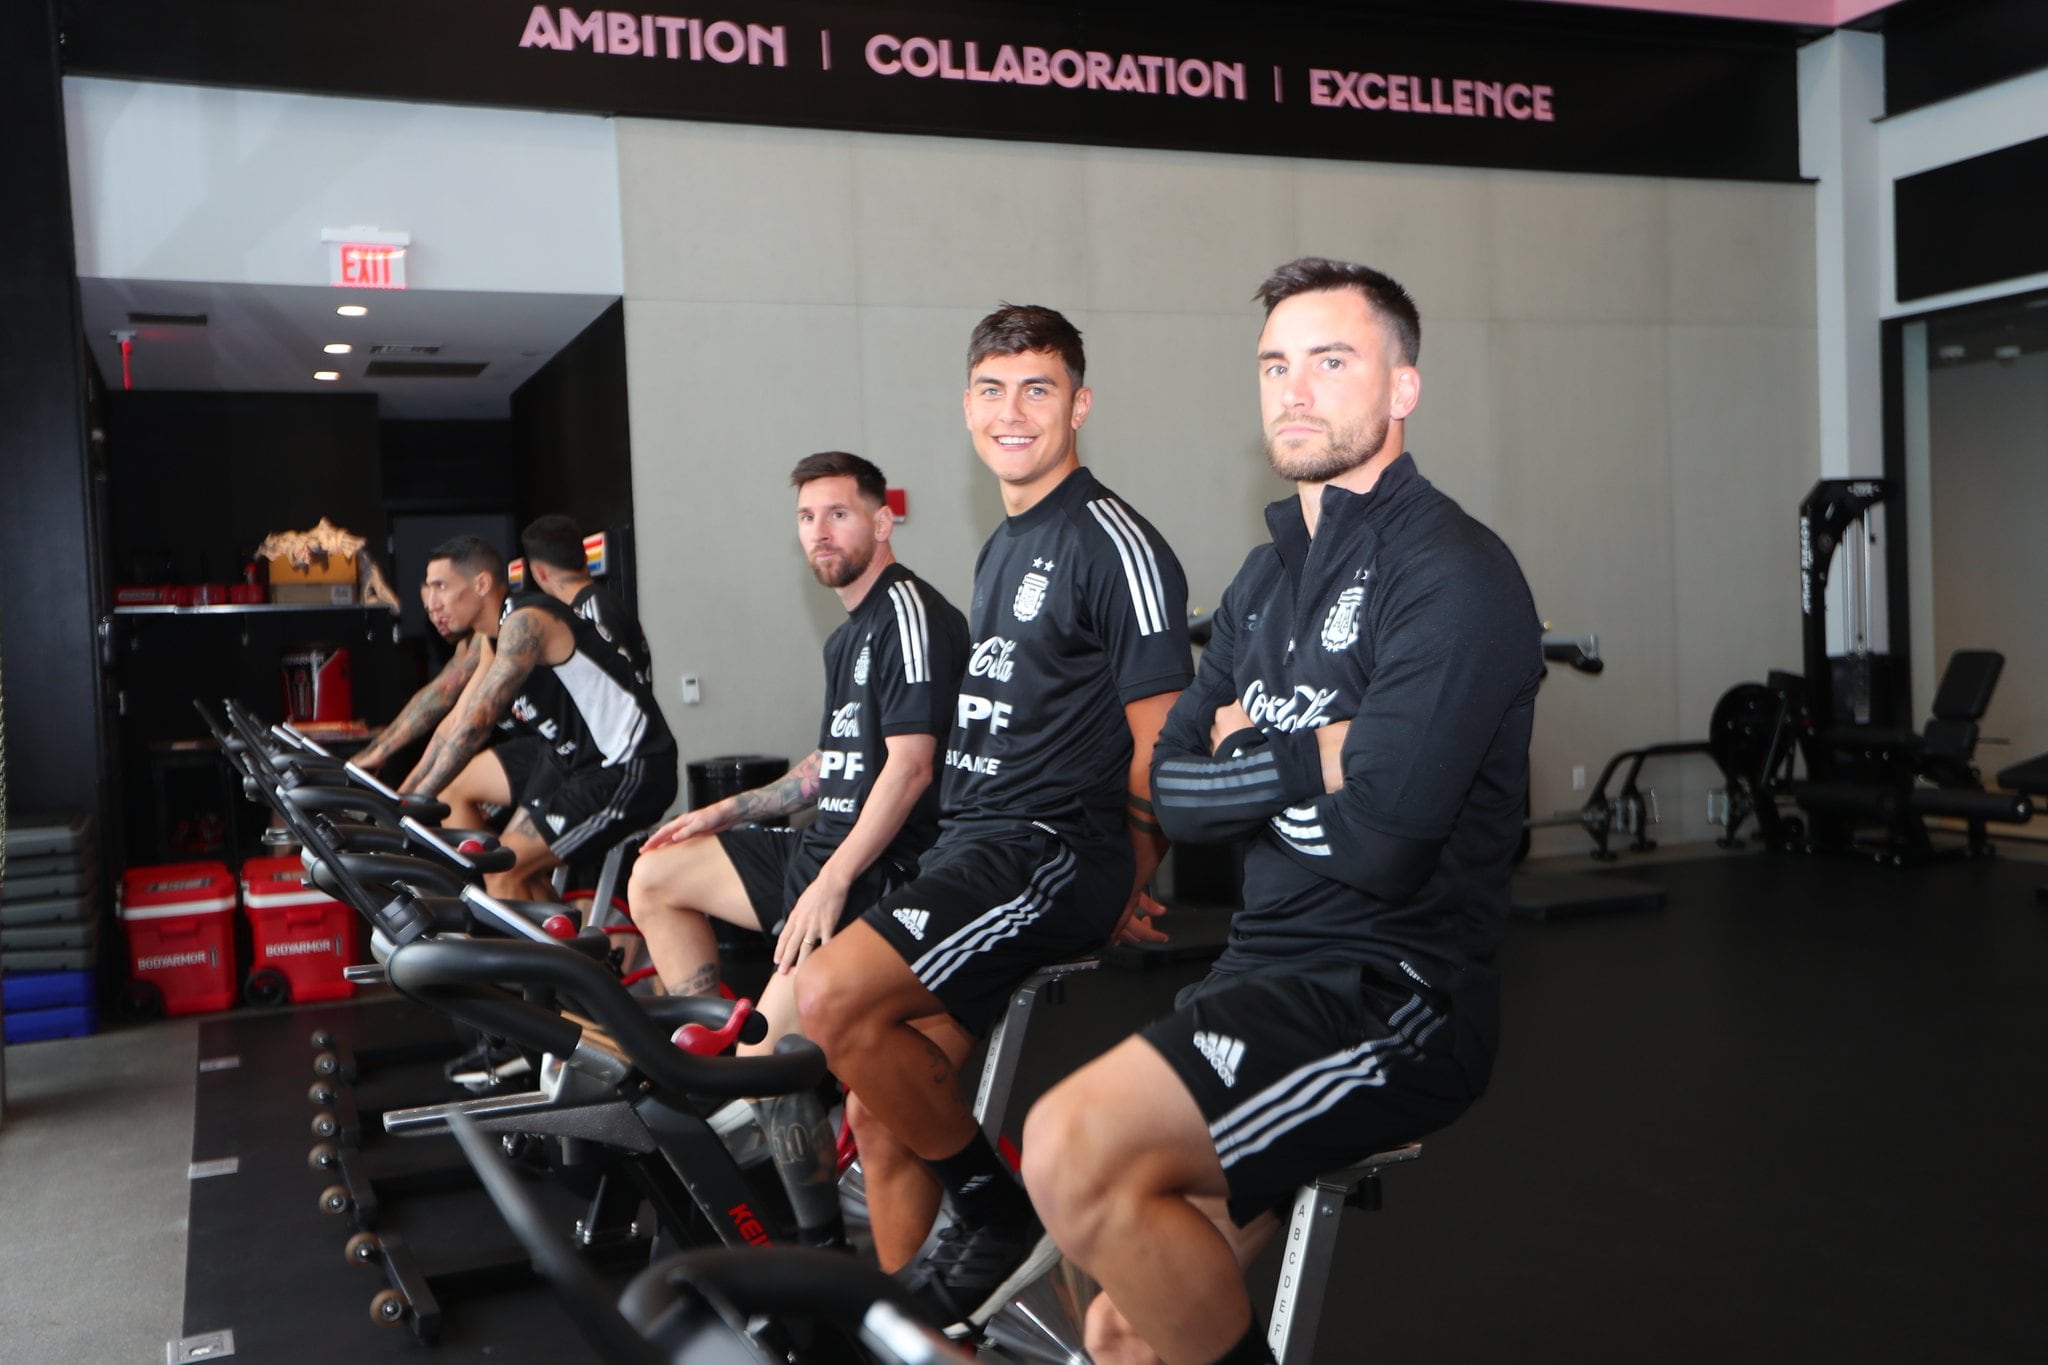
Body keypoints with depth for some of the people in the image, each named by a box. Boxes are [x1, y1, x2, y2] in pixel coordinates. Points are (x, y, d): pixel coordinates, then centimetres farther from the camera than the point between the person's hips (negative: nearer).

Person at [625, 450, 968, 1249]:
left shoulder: (908, 610, -12)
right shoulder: (850, 633, 19)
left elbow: (910, 766, -20)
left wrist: (831, 883, -25)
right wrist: (725, 812, 21)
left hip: (884, 872, -10)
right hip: (827, 852, 10)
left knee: (773, 1059, -21)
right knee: (655, 876, 13)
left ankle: (823, 1245, -6)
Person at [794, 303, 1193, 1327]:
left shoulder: (1114, 543, -9)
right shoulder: (1001, 550, 19)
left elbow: (1160, 742, -12)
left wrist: (1116, 889, -7)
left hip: (1055, 851, -9)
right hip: (972, 847, 9)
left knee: (833, 997, -24)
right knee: (882, 1109, 6)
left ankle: (999, 1213, -5)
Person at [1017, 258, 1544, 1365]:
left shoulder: (1452, 575, -12)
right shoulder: (1266, 579, 15)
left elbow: (1380, 839, -22)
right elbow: (1172, 791, 6)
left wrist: (1248, 758, -5)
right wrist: (1312, 758, -10)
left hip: (1395, 991, -8)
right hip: (1266, 969, 8)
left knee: (1074, 1151, -27)